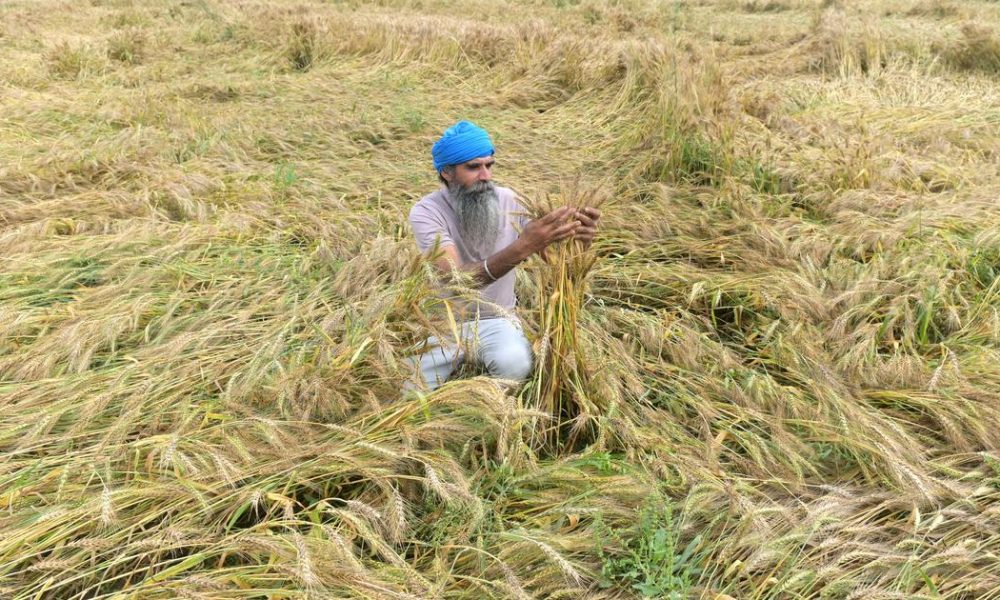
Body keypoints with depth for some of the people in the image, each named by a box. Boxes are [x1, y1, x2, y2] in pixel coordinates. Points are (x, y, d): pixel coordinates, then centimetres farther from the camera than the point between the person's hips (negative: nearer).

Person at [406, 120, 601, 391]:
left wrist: (574, 236, -34)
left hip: (496, 318, 2)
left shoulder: (508, 199, -7)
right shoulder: (426, 212, -18)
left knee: (515, 364, -30)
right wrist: (521, 248, -47)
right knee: (411, 387, -23)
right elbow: (456, 279, -33)